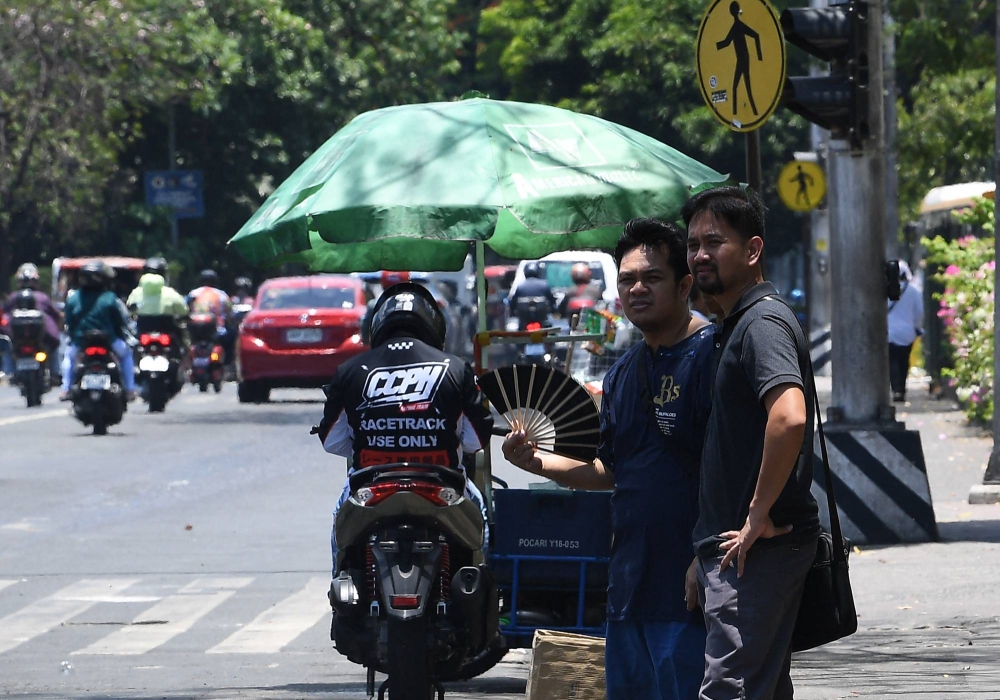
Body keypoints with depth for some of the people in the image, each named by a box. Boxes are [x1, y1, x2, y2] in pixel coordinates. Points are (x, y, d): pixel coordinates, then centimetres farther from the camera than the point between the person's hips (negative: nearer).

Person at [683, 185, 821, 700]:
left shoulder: (763, 323, -14)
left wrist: (759, 515, -24)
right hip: (736, 547, 11)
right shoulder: (735, 325, 19)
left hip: (756, 548, -11)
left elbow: (789, 417, -31)